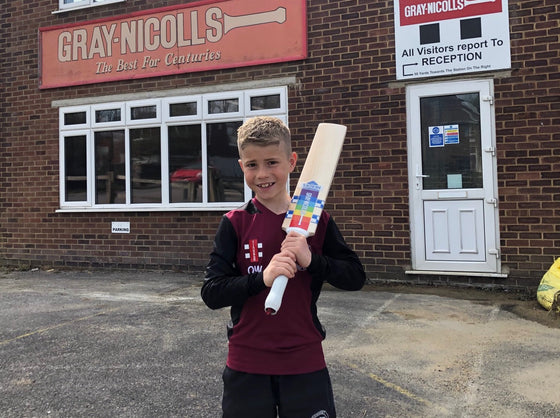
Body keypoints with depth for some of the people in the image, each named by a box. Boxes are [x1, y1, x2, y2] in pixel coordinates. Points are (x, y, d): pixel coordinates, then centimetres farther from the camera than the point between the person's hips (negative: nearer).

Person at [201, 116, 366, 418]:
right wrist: (262, 278, -27)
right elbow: (211, 293, -10)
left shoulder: (316, 220, -3)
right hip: (246, 365, 0)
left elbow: (355, 277, -4)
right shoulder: (234, 223, -5)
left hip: (305, 362, 0)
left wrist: (312, 260, -21)